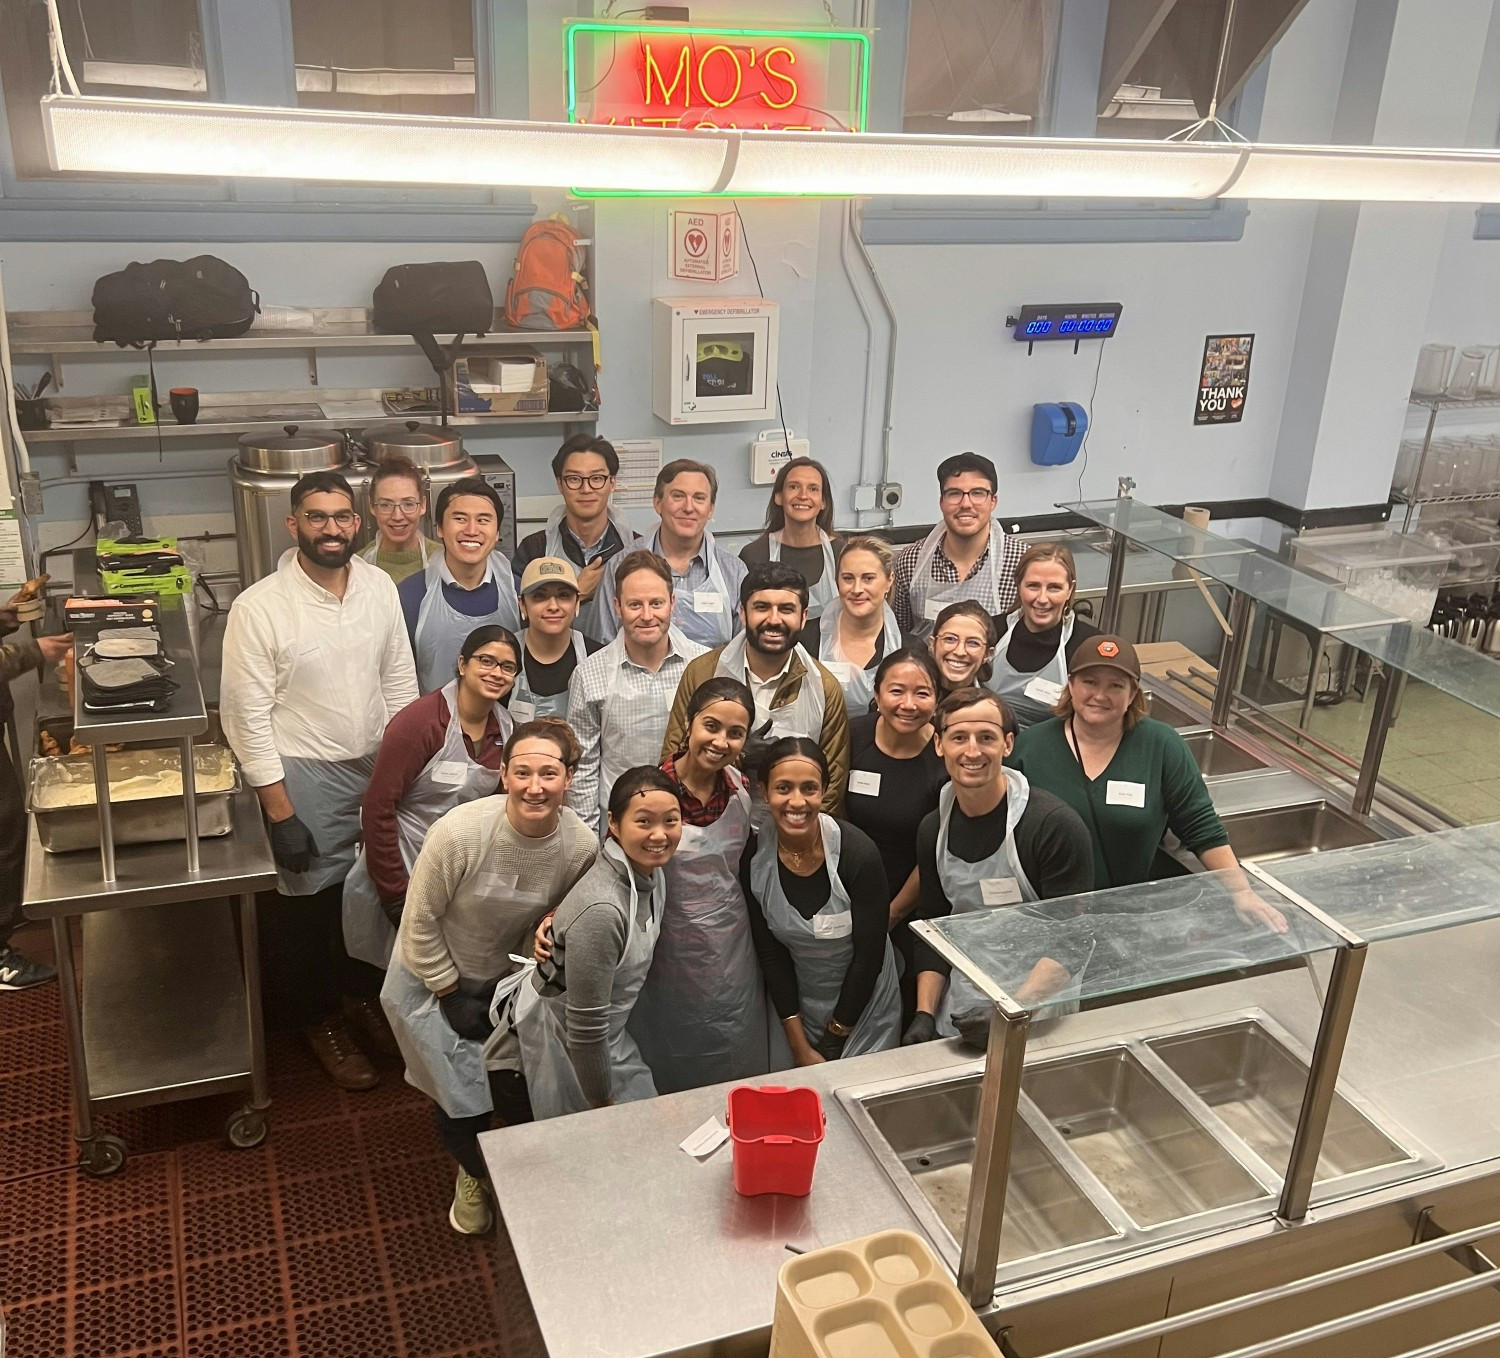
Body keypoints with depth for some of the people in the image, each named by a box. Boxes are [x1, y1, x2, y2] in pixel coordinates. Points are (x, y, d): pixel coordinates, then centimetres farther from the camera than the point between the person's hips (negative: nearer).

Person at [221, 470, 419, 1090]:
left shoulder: (380, 587, -2)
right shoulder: (258, 608, -16)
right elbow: (247, 718, -14)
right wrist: (281, 814, -14)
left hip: (377, 769, 4)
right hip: (304, 780, -4)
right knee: (304, 905, 11)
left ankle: (363, 993, 43)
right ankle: (319, 1020, 34)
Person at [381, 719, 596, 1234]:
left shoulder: (582, 847, -21)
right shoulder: (460, 832, -31)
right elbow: (420, 922, -19)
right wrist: (452, 996, -13)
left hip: (508, 980, 3)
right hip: (435, 980, -2)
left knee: (521, 1093, -1)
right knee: (464, 1100, 1)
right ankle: (472, 1174, 37)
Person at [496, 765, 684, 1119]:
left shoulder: (652, 871, -10)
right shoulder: (601, 911, -35)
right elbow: (585, 1026, -27)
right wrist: (602, 1099, -16)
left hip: (609, 1030, 8)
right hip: (561, 1037, -8)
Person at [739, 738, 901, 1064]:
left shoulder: (858, 853, -24)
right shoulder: (753, 857, -15)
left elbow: (869, 955, -17)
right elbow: (770, 954, -7)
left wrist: (835, 1036, -9)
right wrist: (800, 1046, -7)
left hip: (863, 1005, -2)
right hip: (797, 1007, 3)